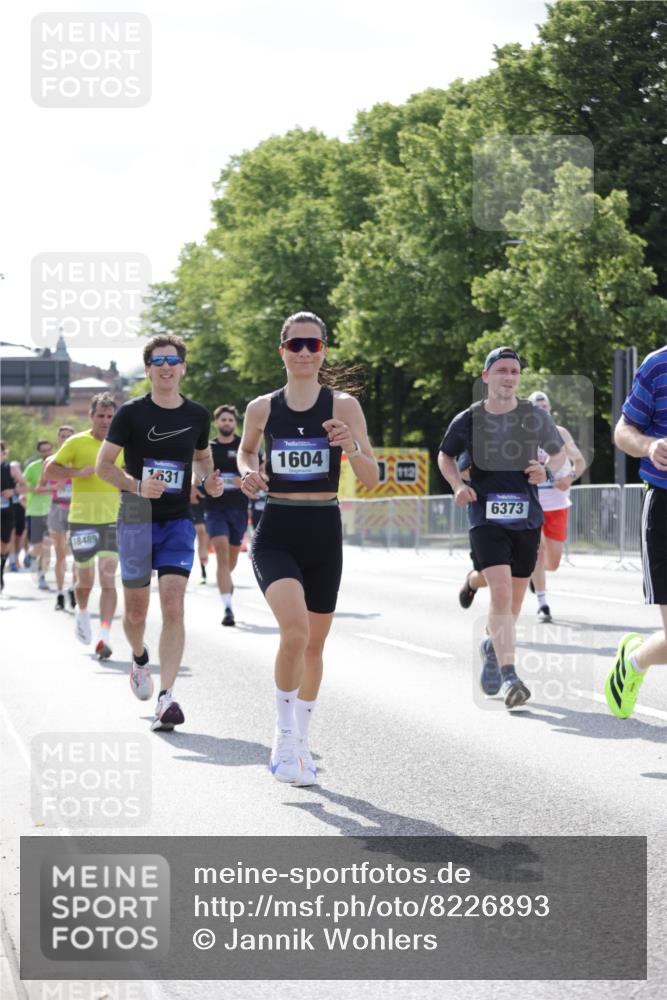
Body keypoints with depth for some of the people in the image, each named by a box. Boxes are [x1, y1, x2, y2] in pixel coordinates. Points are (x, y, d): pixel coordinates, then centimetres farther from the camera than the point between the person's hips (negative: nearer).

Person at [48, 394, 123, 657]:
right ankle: (82, 612, 42)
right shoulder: (76, 443, -2)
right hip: (81, 519, -1)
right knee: (85, 580, 9)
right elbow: (50, 470, -6)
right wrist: (78, 472, -19)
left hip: (112, 520, 1)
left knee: (108, 579, -11)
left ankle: (104, 638, -14)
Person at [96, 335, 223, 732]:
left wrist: (208, 480, 0)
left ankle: (166, 697, -17)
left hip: (179, 521, 1)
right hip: (137, 519, -1)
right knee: (137, 609, 7)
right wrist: (137, 486, -20)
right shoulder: (131, 413, -5)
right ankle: (140, 658, 42)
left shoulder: (197, 415, 5)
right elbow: (104, 464, -3)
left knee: (173, 605, -13)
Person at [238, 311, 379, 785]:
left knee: (314, 644, 11)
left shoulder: (343, 406, -1)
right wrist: (247, 473, 1)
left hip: (324, 534, 1)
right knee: (295, 629, -24)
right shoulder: (262, 408, 3)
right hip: (276, 533, -1)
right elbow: (246, 450, 23)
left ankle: (301, 742, 31)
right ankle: (285, 734, -7)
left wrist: (351, 447, -22)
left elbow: (372, 479, -3)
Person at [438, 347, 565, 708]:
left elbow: (559, 455, 15)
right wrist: (457, 485, -1)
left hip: (527, 518, 3)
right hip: (486, 518, -2)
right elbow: (445, 457, 17)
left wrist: (546, 471, -6)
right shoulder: (467, 420, 0)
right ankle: (509, 677, -21)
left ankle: (492, 646, 44)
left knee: (513, 600, 12)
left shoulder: (536, 417, 2)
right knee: (501, 591, -19)